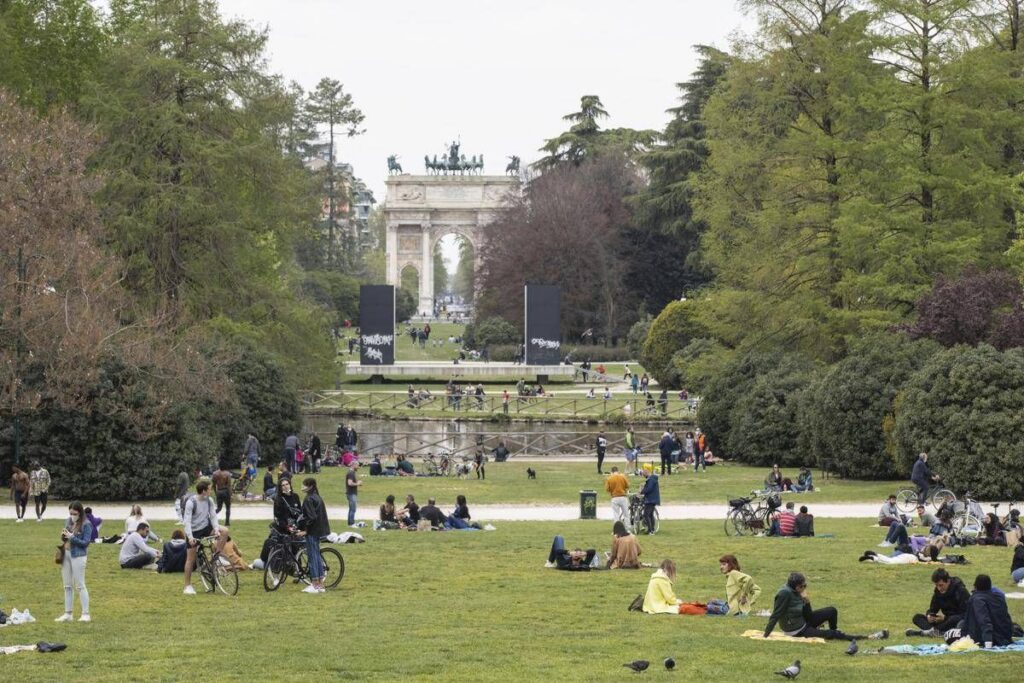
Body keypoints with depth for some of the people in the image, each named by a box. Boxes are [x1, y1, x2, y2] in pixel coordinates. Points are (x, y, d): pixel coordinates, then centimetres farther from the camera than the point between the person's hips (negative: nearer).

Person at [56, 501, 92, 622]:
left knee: (80, 585, -5)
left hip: (78, 556, -7)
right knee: (67, 586, 11)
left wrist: (72, 537, -21)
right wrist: (63, 536, -6)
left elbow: (85, 542, -14)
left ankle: (85, 614, -2)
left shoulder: (86, 525, -11)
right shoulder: (68, 521, 8)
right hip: (66, 554, 7)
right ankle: (68, 614, 18)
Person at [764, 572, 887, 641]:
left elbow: (808, 615, 3)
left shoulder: (796, 592, -3)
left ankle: (834, 634, 27)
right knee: (831, 634, -14)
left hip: (804, 621, 8)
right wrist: (766, 635, -27)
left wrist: (806, 601, -16)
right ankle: (867, 638, -9)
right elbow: (775, 615, -26)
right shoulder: (785, 593, -29)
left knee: (832, 611, 2)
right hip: (797, 631, -8)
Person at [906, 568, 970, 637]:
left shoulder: (961, 590, -14)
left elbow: (964, 614, -19)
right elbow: (932, 609, 10)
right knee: (917, 618, -9)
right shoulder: (938, 591, 4)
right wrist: (929, 615, -15)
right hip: (946, 621, 6)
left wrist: (945, 618, -27)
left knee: (955, 619, -42)